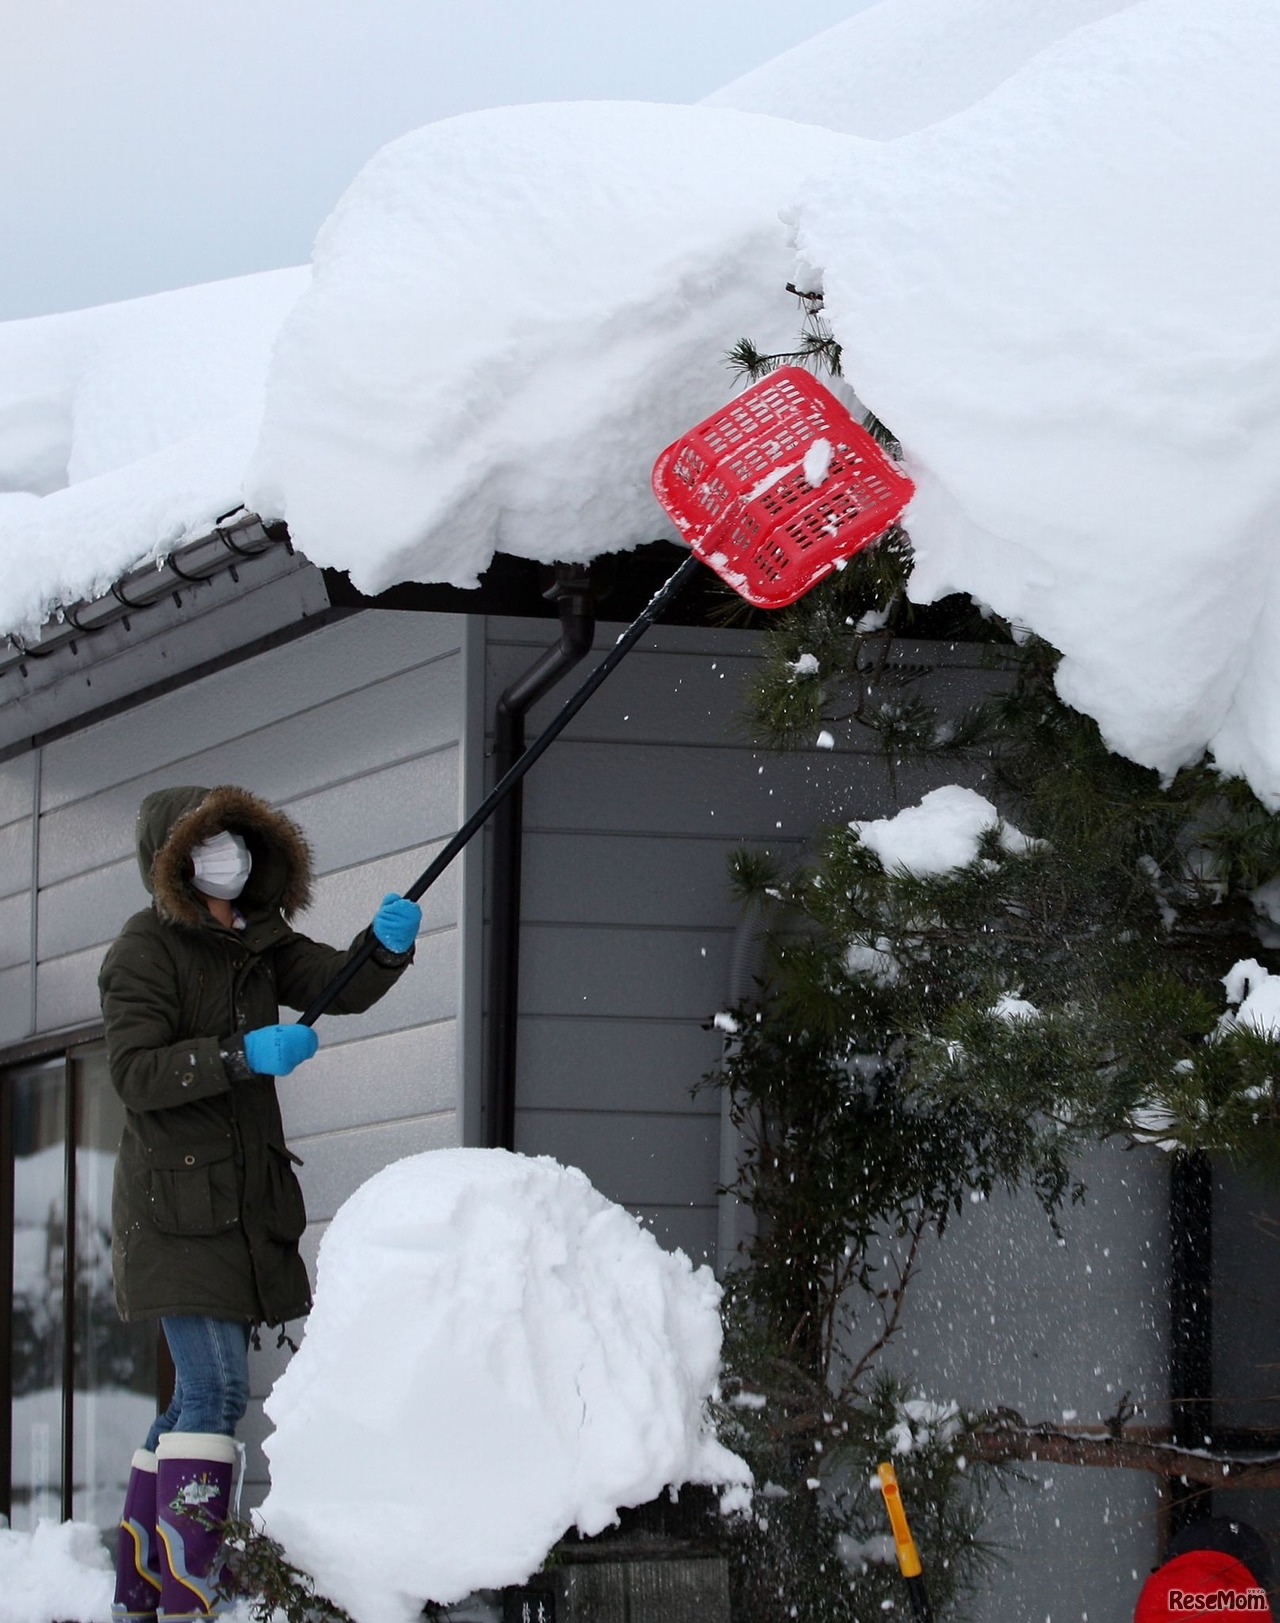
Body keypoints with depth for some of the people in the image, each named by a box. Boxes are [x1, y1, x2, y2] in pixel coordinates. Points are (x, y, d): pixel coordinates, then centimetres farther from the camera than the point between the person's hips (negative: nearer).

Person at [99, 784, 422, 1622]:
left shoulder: (257, 941, 13)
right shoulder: (145, 952, -8)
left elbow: (338, 987, -1)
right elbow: (137, 1072, -17)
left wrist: (389, 946, -21)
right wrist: (243, 1055, -28)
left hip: (247, 1200, 8)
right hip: (179, 1199, -8)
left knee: (203, 1392, 11)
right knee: (217, 1389, -16)